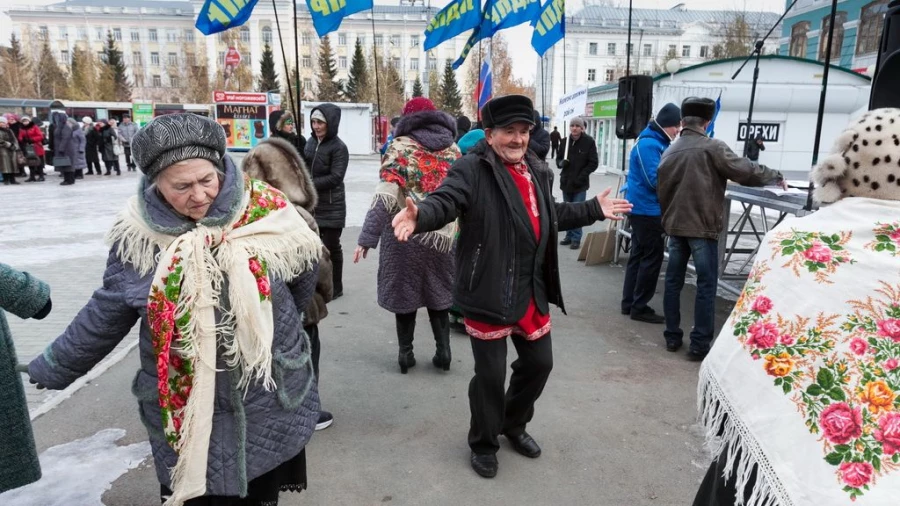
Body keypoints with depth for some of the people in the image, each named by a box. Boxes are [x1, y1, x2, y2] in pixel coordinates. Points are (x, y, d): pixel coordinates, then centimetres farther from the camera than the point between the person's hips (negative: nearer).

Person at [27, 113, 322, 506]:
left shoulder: (265, 213, -15)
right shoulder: (139, 234, -10)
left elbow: (304, 272, 3)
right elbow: (106, 313, 5)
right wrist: (50, 369, 16)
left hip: (269, 399, 0)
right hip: (183, 411, 0)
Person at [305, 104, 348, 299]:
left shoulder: (339, 147, -11)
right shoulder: (310, 141, 8)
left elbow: (335, 177, -18)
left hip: (331, 206, -6)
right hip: (311, 204, 6)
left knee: (331, 247, 3)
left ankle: (335, 287, 18)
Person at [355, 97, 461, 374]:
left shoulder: (400, 147, -5)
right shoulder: (453, 148, 8)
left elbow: (385, 195, -16)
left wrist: (367, 238, -16)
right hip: (443, 233, 4)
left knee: (404, 291, 11)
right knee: (438, 293, 17)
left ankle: (406, 354, 19)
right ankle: (443, 351, 21)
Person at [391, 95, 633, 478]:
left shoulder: (537, 172, 12)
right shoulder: (472, 170, -12)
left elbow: (553, 216, 26)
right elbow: (445, 201, -29)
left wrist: (593, 210, 27)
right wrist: (421, 215, -51)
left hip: (531, 291, 8)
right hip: (487, 293, -7)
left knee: (539, 362, 19)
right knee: (490, 373, 5)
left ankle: (513, 424, 45)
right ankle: (483, 443, 31)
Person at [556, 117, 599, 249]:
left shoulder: (589, 142, -8)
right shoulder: (565, 141, 2)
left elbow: (594, 163, -6)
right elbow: (558, 158, 13)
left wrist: (581, 176, -14)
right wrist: (562, 163, -11)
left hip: (580, 183, -4)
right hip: (566, 181, 4)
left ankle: (576, 238, 6)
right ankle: (569, 236, 23)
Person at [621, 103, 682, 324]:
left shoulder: (655, 142, 13)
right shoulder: (649, 144, -19)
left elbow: (660, 172, 16)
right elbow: (656, 180, -23)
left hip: (643, 208, 10)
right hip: (647, 210, -10)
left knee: (639, 256, 14)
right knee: (652, 258, -4)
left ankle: (629, 303, 21)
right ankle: (639, 307, 5)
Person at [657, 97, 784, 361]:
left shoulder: (670, 151, 10)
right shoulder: (712, 147, -9)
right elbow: (745, 171, -9)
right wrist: (775, 176, 9)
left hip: (674, 225, 6)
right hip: (702, 227, -6)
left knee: (673, 281, 12)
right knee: (706, 286, 1)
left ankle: (672, 336, 19)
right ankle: (700, 345, 4)